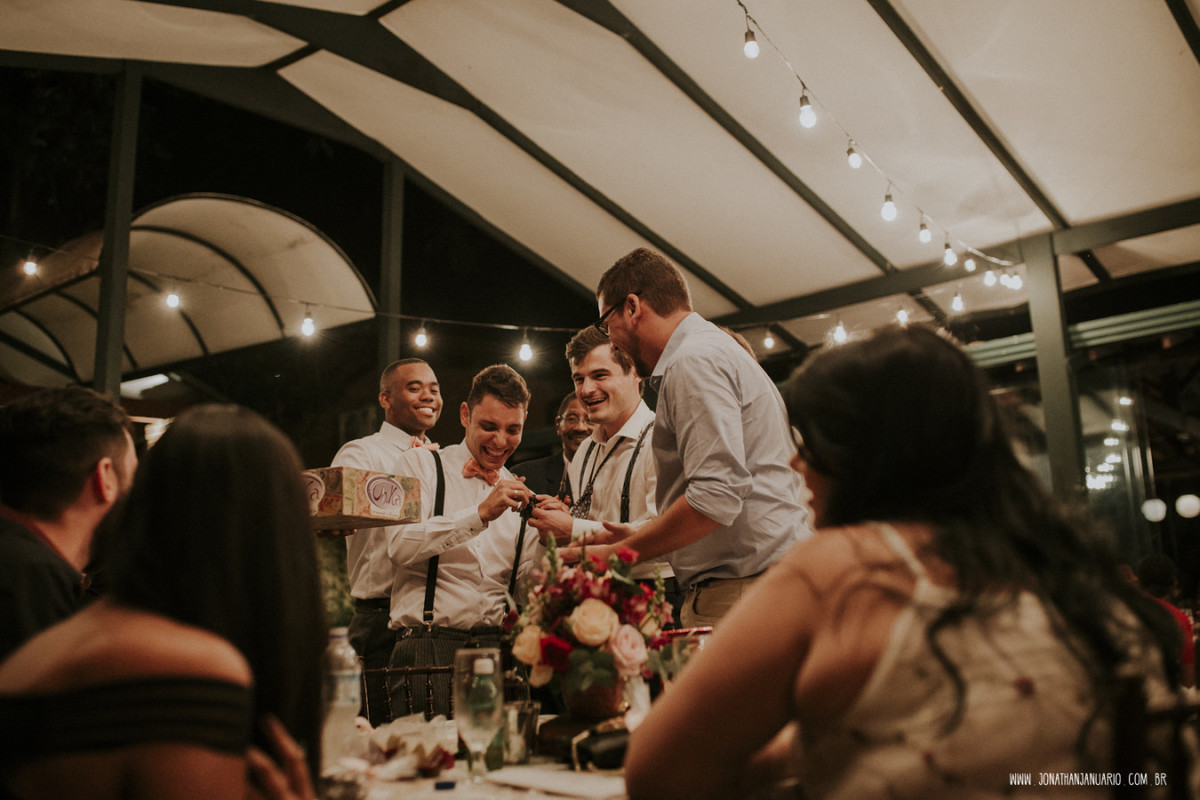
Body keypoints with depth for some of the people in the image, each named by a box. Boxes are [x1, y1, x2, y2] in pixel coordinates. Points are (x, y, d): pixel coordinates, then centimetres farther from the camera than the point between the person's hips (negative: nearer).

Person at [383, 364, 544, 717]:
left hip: (497, 647, 3)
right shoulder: (422, 466, 4)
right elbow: (400, 546, -14)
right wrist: (481, 513, -21)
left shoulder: (519, 496, 15)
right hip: (429, 647, -3)